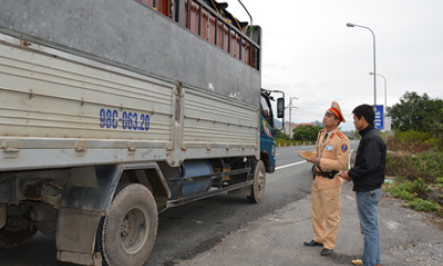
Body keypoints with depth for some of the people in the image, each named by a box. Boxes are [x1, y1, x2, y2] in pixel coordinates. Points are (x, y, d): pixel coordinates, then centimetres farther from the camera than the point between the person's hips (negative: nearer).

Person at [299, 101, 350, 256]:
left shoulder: (341, 139, -17)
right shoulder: (321, 134, 9)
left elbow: (341, 164, -21)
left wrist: (320, 161, -21)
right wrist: (308, 155, 0)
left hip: (331, 181, -8)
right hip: (318, 179, 8)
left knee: (331, 216, 6)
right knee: (316, 213, 19)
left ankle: (329, 245, 20)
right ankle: (319, 238, 36)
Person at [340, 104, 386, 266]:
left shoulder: (371, 138, -18)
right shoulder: (369, 136, 13)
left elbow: (370, 165, -25)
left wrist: (351, 174, -14)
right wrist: (352, 174, 6)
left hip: (368, 190, -11)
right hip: (367, 188, 11)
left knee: (370, 227, -1)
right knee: (370, 226, 18)